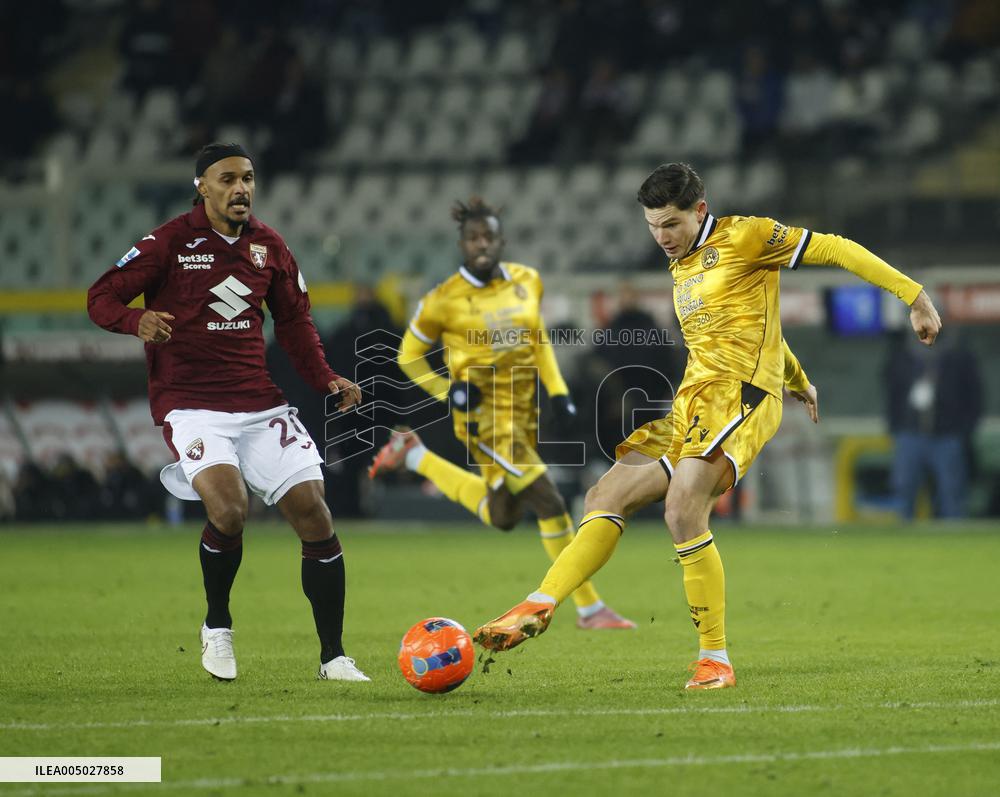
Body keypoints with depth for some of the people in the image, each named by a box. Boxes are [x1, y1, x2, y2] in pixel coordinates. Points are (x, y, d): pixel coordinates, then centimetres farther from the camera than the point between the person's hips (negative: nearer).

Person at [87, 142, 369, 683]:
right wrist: (137, 321, -25)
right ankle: (217, 628, 1)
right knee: (229, 507, -27)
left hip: (259, 404, 5)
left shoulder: (268, 246, 10)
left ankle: (333, 656, 8)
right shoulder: (170, 243, -4)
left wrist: (326, 380, 6)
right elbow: (101, 298, -3)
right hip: (189, 406, -5)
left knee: (313, 513, -4)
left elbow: (293, 320, 20)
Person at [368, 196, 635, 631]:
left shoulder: (527, 281, 1)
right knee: (550, 503, -16)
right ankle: (588, 608, -7)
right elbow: (409, 355, 1)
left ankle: (416, 456, 32)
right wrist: (447, 390, -14)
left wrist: (558, 390, 5)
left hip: (522, 410, 7)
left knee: (503, 517, 19)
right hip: (484, 413, -7)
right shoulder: (445, 299, -12)